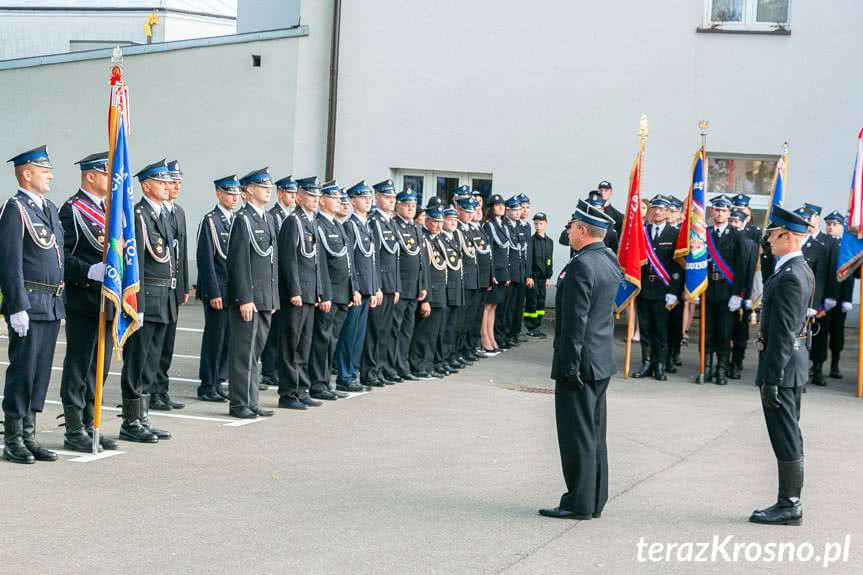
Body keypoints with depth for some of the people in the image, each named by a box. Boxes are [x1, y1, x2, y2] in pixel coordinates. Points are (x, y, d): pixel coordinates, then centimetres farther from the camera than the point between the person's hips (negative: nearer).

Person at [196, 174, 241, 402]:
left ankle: (218, 382, 16)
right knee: (214, 337, -3)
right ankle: (207, 386, 4)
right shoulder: (210, 220, -8)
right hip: (217, 290, -7)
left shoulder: (237, 220, 14)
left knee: (228, 338, 8)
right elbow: (205, 259, -12)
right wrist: (214, 293, -16)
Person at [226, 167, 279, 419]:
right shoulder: (242, 219, -10)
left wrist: (274, 297, 16)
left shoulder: (269, 219, 16)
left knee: (255, 351, 12)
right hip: (248, 298, -8)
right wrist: (244, 299, -19)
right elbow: (239, 262, -15)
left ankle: (251, 402, 18)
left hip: (266, 299, 8)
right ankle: (239, 403, 2)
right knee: (244, 351, -3)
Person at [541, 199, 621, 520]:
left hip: (580, 361, -9)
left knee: (577, 433, -3)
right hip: (603, 362, 9)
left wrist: (569, 365, -18)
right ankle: (595, 500, 20)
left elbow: (575, 320, -21)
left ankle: (579, 503, 2)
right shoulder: (609, 261, 10)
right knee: (594, 432, 14)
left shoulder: (580, 266, -19)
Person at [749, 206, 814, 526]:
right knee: (789, 436, 15)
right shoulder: (801, 270, 13)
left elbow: (782, 334, -23)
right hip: (794, 366, 11)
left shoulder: (789, 277, -20)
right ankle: (790, 502, 22)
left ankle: (789, 506, 3)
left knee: (786, 439, -3)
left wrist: (771, 380, -22)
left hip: (781, 366, -11)